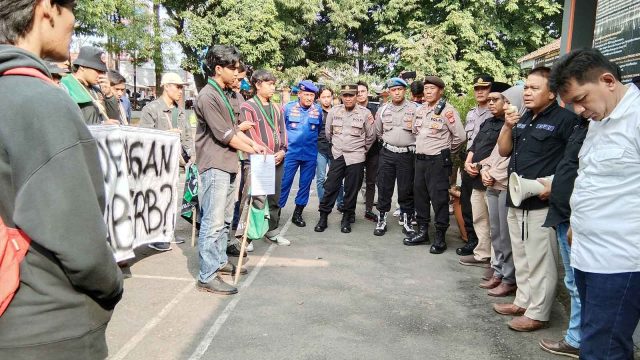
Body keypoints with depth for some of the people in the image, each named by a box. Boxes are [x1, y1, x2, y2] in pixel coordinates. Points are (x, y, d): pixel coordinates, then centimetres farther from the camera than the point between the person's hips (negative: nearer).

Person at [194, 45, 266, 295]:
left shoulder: (222, 94, 17)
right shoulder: (208, 96, -14)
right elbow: (225, 135, -15)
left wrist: (254, 143, 10)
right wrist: (251, 150, -3)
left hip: (228, 165, 10)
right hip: (214, 167, -10)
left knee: (225, 219, 17)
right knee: (213, 222, -8)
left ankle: (219, 261, 29)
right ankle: (207, 277, -3)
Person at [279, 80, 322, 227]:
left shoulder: (318, 110, 0)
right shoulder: (289, 108, -3)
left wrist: (313, 142, 12)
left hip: (310, 154, 2)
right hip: (291, 153, -2)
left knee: (305, 184, 9)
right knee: (285, 182, -2)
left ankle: (298, 214, 22)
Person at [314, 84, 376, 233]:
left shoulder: (365, 113, -5)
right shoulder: (334, 111, 1)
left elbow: (371, 136, 5)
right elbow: (328, 133, 15)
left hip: (356, 158, -2)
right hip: (337, 156, 2)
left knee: (351, 190, 5)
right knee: (330, 187, 2)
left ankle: (347, 218, 19)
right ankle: (323, 217, 13)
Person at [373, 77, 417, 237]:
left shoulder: (414, 108, -1)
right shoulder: (383, 110, 8)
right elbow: (378, 132, 19)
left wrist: (413, 127, -12)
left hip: (407, 154, -2)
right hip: (387, 153, 2)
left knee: (406, 189, 3)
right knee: (384, 187, 5)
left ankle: (407, 221, 17)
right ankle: (382, 220, 16)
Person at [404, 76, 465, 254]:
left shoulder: (447, 110, -10)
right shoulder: (420, 110, 11)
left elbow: (460, 136, -9)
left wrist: (447, 150, 2)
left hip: (438, 161, -7)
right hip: (420, 159, 7)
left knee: (439, 198, -4)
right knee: (420, 195, 12)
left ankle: (440, 237, 6)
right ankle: (422, 231, 25)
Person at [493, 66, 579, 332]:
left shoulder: (564, 119, -9)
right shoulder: (523, 119, 15)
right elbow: (504, 151, 15)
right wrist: (508, 126, 0)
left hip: (542, 202, -8)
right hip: (515, 200, 8)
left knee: (540, 261, 0)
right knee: (521, 258, 18)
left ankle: (537, 313, 11)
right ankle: (523, 301, 31)